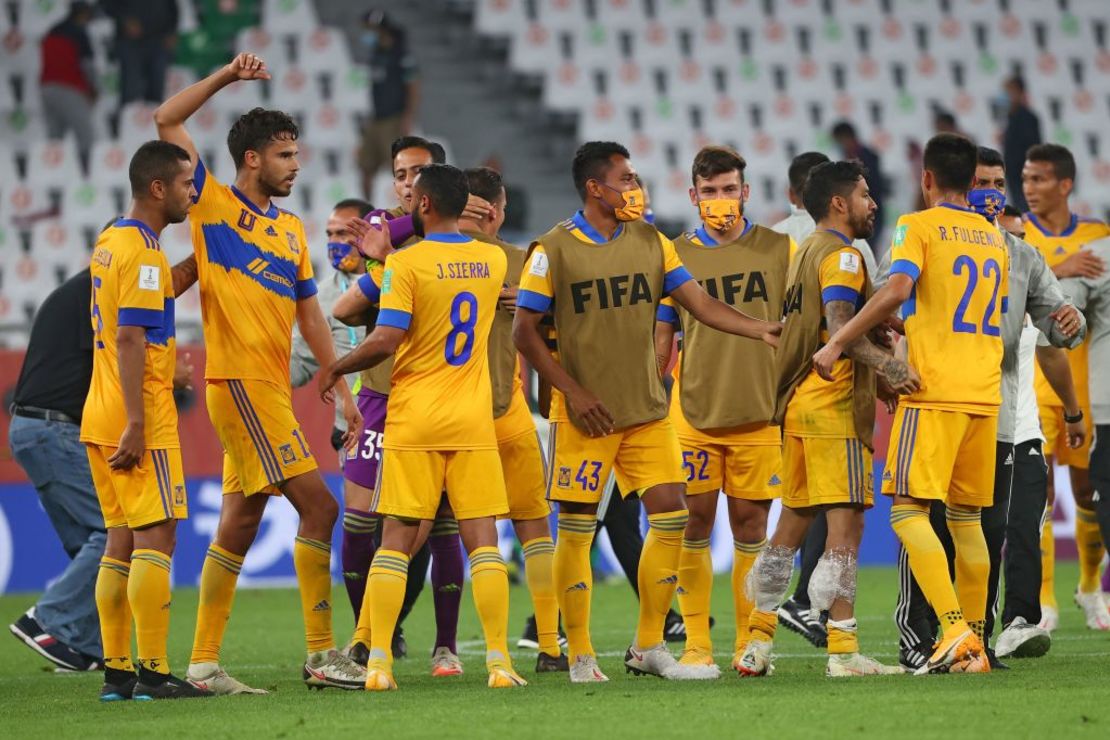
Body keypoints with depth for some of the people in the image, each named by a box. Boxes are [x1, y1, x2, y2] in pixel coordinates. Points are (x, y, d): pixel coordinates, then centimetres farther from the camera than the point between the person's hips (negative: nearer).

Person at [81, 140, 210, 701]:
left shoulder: (110, 243, 15)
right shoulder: (142, 251, -14)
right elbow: (129, 339, -20)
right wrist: (135, 424, -22)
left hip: (101, 419, 9)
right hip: (138, 421, -9)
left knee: (122, 541, 10)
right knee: (156, 538, -8)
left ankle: (117, 672, 9)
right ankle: (153, 673, -11)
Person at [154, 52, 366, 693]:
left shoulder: (292, 229, 18)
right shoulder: (216, 206, -1)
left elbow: (310, 315, 18)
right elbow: (167, 120, -7)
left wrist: (343, 387, 12)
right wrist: (227, 77, -11)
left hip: (273, 387, 8)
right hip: (241, 381, -8)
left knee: (240, 523, 8)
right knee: (318, 505, -12)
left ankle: (204, 663, 11)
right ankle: (322, 654, -10)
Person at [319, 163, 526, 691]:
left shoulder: (405, 263, -10)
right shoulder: (493, 262, 6)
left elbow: (386, 340, -18)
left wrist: (335, 370, 0)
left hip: (414, 419, -3)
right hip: (474, 421, 3)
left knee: (396, 540, 2)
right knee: (482, 540, 3)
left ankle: (378, 662, -1)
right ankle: (499, 660, -3)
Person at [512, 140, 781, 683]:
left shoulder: (650, 243, 7)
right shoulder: (553, 251, -6)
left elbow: (700, 303, 5)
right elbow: (524, 332, -5)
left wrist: (761, 330, -10)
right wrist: (572, 392, -12)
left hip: (647, 410, 5)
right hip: (585, 414, -4)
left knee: (670, 516, -1)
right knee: (577, 529, -1)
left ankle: (648, 647, 9)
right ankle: (580, 654, 9)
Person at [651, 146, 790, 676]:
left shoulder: (778, 249, 5)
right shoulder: (677, 254, 6)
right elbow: (662, 338, 10)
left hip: (759, 411, 0)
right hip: (692, 413, 0)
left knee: (750, 523, 2)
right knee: (695, 522, 0)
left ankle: (748, 642, 9)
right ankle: (696, 643, 6)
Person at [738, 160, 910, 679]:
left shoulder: (806, 253, 20)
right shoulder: (841, 256, -9)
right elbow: (840, 329, -24)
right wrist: (886, 365, -38)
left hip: (798, 403, 10)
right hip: (834, 406, -10)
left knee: (792, 524, 13)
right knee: (846, 525, -10)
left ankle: (757, 645, 15)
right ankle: (843, 651, -14)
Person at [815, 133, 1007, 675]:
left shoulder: (918, 226, -4)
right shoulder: (994, 238, 17)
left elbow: (897, 289, -20)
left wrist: (837, 344, -16)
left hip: (934, 390, -6)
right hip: (985, 392, 6)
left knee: (908, 510, -7)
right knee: (965, 517, 12)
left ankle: (955, 629, -22)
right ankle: (973, 647, 10)